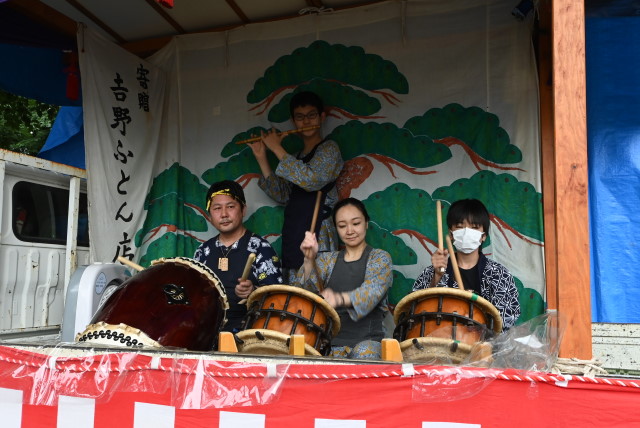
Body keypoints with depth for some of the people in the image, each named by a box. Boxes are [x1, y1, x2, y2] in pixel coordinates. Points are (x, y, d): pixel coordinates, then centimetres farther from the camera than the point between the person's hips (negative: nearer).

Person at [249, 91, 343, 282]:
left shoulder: (329, 149, 0)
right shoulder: (298, 157, 20)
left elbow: (310, 179, -17)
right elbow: (281, 195, 15)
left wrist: (277, 149, -9)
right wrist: (261, 158, 10)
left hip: (317, 235, -7)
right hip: (293, 236, 7)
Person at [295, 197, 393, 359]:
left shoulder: (380, 258, 4)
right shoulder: (328, 259, 16)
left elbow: (372, 290, -16)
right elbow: (306, 289, 0)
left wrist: (340, 299, -37)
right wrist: (309, 259, -20)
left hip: (367, 339, -4)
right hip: (330, 338, 4)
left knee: (364, 353, -37)